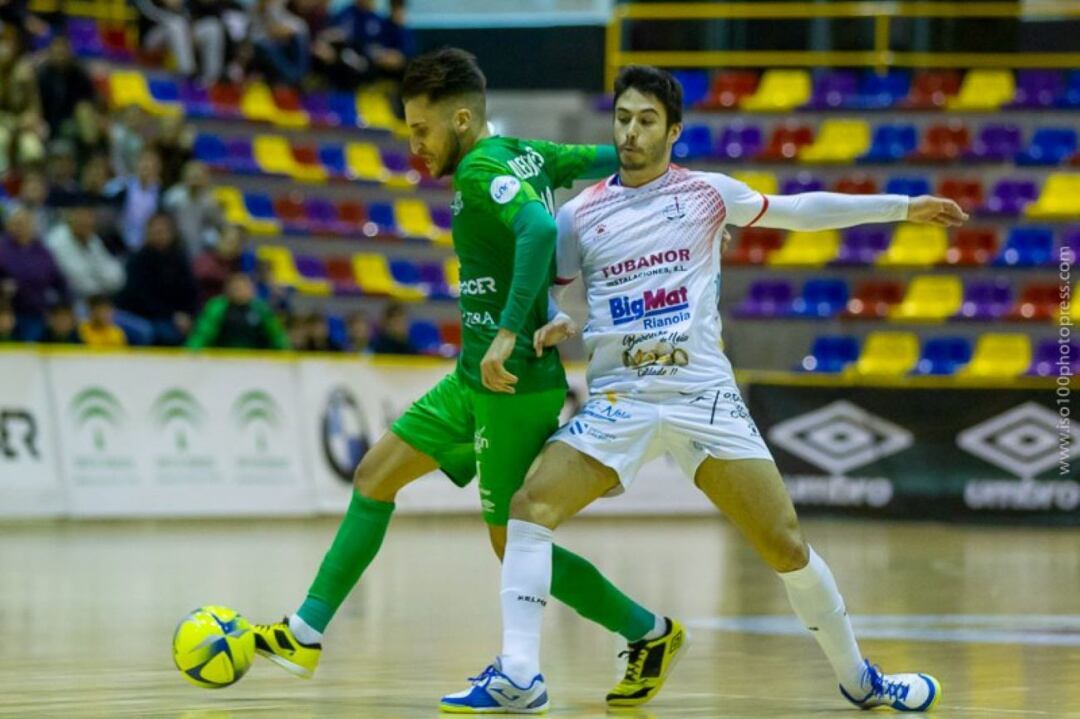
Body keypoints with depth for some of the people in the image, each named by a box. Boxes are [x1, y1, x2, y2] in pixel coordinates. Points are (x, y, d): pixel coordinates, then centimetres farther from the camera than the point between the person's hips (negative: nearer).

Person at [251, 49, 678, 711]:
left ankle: (648, 632, 14)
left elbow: (540, 230, -33)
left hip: (514, 385, -10)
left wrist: (510, 330, -36)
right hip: (476, 381, 10)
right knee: (376, 475, 11)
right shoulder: (527, 155, 9)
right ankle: (306, 635, 13)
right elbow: (616, 159, 15)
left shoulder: (482, 171, -16)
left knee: (514, 543, 2)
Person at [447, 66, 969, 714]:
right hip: (619, 399, 1)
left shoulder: (707, 193, 7)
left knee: (786, 543, -5)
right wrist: (554, 326, -7)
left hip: (705, 394, -1)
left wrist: (903, 207, 21)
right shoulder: (580, 216, 7)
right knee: (530, 506, -21)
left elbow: (799, 211, 18)